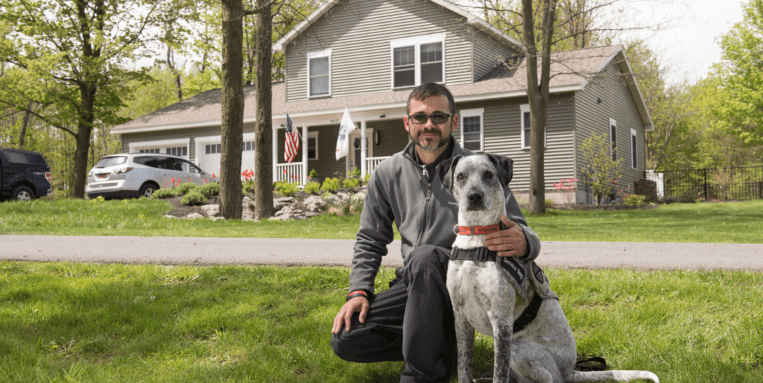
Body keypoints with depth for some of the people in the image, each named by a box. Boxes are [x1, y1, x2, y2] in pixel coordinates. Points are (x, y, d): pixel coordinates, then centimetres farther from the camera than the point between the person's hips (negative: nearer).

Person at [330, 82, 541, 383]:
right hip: (415, 286, 4)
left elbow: (520, 232, -8)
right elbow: (370, 240, 13)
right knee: (344, 340, -11)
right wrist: (359, 291, -3)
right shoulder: (387, 174, 3)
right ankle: (441, 343, 1)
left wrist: (523, 243, -35)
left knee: (423, 257, -37)